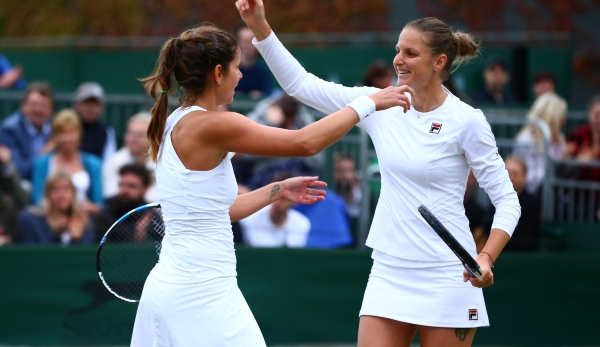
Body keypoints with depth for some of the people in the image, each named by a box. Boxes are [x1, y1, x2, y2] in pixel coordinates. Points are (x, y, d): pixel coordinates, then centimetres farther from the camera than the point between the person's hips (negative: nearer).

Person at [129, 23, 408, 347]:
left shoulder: (175, 125, 11)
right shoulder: (210, 125, -15)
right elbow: (305, 142, -15)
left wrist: (277, 191, 21)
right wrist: (368, 103, -5)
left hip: (168, 283, 9)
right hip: (202, 294, -9)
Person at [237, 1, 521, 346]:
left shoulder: (467, 121, -9)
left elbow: (508, 200, -6)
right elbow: (301, 84, 6)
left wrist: (486, 258, -21)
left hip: (446, 277, -4)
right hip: (388, 275, 4)